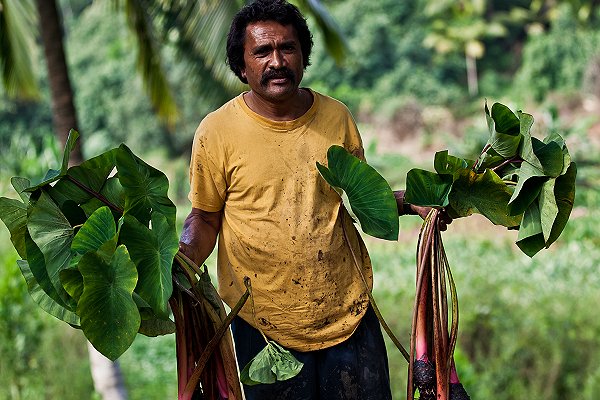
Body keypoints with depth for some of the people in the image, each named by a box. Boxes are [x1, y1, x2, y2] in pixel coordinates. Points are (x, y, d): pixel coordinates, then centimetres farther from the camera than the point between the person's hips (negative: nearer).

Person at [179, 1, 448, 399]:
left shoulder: (337, 117, 1)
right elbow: (205, 218, 0)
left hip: (349, 311, 3)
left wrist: (410, 202, -2)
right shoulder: (217, 131, -8)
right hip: (266, 323, -2)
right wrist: (183, 257, -20)